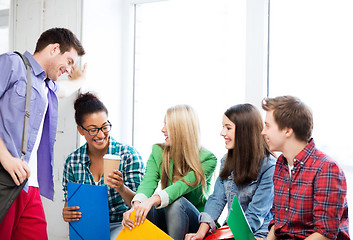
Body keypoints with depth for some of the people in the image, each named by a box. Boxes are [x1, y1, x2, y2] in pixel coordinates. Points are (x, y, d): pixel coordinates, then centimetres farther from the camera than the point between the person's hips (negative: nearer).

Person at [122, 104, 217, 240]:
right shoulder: (158, 152, 2)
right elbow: (148, 182, -16)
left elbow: (183, 186, -27)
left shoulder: (208, 159, -11)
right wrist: (136, 205, -39)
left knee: (177, 202, -34)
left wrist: (152, 200, -45)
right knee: (147, 208, -28)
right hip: (166, 221, 3)